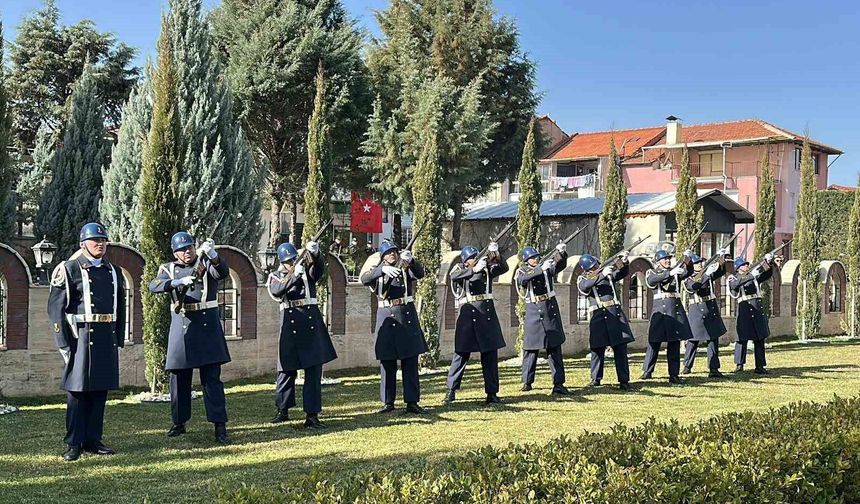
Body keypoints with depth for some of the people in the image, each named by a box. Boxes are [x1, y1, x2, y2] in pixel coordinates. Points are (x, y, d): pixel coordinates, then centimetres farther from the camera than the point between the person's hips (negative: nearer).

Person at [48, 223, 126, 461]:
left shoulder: (114, 272, 14)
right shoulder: (69, 270, -1)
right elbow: (56, 308, -5)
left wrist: (119, 340, 12)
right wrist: (64, 343, -10)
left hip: (107, 340, 5)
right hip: (81, 337, -5)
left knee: (100, 391, 8)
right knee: (77, 391, -1)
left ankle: (93, 440, 17)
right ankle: (74, 444, 6)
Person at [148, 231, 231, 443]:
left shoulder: (207, 263, 5)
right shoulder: (169, 268, 10)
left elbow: (223, 272, -17)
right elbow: (154, 286, -8)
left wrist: (211, 254, -36)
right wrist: (178, 282, -26)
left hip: (207, 325, -2)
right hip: (181, 327, 2)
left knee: (212, 378, -4)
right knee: (179, 378, 9)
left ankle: (220, 426, -4)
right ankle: (179, 423, 22)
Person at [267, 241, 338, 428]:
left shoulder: (308, 269, 10)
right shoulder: (276, 276, 10)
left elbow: (318, 270, -14)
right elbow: (276, 290, -13)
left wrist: (315, 254, -35)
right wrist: (294, 275, -25)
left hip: (311, 321, 0)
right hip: (290, 323, 0)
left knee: (314, 370, -2)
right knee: (287, 369, 6)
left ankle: (312, 415, 1)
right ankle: (283, 411, 22)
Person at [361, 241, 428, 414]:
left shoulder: (406, 269, 7)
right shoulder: (378, 271, 7)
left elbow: (420, 273, -14)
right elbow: (364, 279, -14)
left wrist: (410, 260, -35)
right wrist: (382, 270, -31)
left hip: (407, 315, 0)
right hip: (386, 317, 0)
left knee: (410, 361, 0)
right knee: (387, 362, 4)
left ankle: (412, 401, 4)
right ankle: (388, 402, 12)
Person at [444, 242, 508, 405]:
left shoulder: (487, 268, 11)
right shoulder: (460, 269, 5)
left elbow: (504, 268, -5)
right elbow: (454, 277, -18)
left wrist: (496, 254, -23)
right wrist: (474, 269, -28)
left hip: (487, 312, 2)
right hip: (468, 313, -2)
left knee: (490, 353, 3)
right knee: (461, 352, 0)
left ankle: (492, 393, 9)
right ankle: (451, 389, 11)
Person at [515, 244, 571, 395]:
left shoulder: (547, 267, 6)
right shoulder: (521, 272, 1)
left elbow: (560, 264, -12)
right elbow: (523, 279, -22)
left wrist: (561, 252, -32)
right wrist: (540, 269, -33)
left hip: (550, 308, 2)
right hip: (533, 310, -1)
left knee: (554, 347, 0)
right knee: (531, 346, 4)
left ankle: (558, 383, -1)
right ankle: (527, 382, 17)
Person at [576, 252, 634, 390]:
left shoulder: (609, 274, 14)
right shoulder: (582, 279, 5)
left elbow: (623, 273, 3)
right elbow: (585, 286, -17)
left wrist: (625, 262, -18)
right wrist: (602, 275, -27)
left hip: (615, 313, 2)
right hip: (598, 316, -2)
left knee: (620, 347, -1)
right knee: (597, 348, 1)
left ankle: (624, 380, 0)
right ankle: (595, 379, 14)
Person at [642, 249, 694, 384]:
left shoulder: (676, 271, 13)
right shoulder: (652, 272, 5)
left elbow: (688, 272, -6)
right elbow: (651, 281, -18)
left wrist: (687, 260, -26)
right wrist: (670, 273, -27)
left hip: (676, 309, 3)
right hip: (660, 309, -3)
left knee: (675, 342, 2)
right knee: (655, 341, -1)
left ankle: (674, 374, 5)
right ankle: (647, 371, 11)